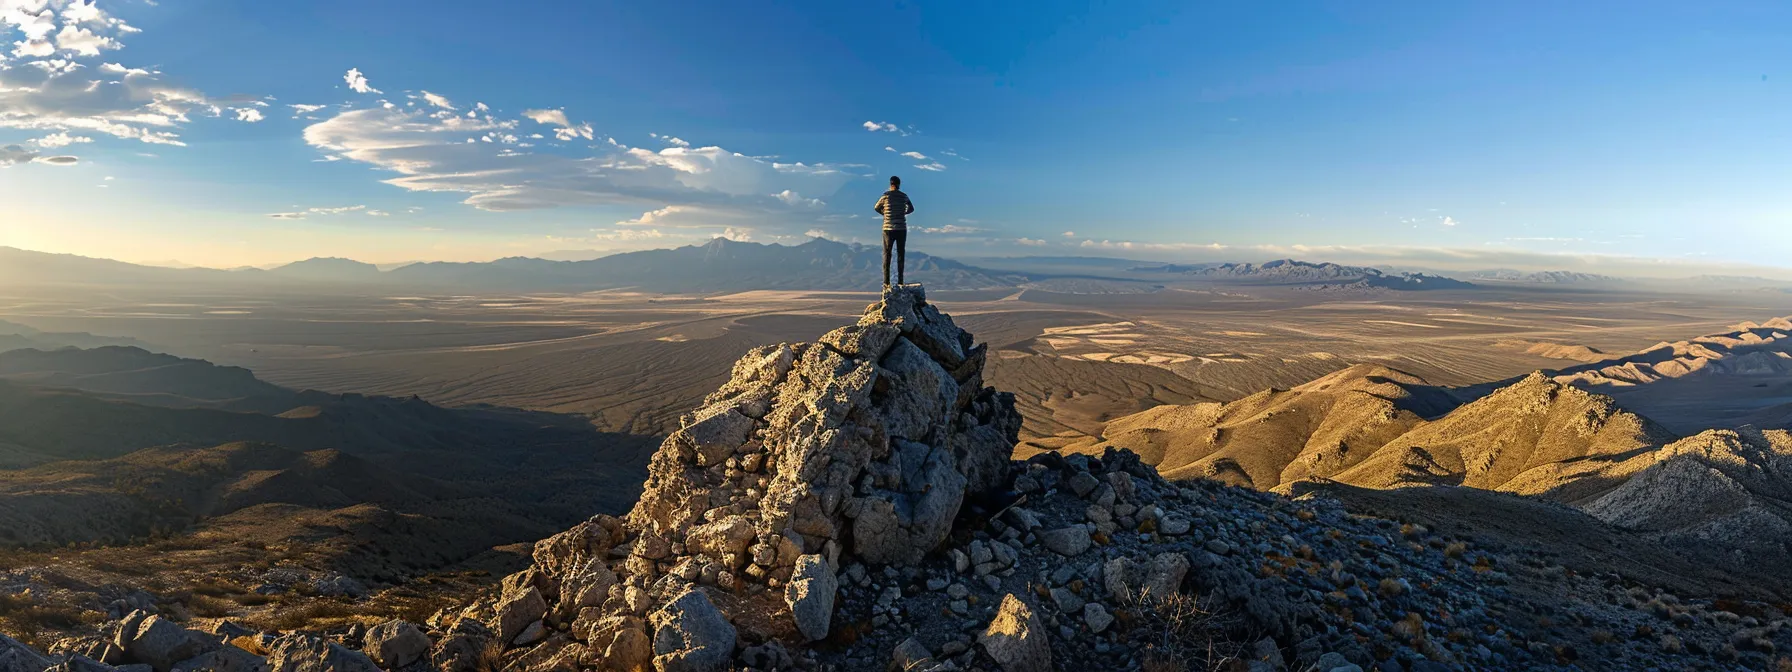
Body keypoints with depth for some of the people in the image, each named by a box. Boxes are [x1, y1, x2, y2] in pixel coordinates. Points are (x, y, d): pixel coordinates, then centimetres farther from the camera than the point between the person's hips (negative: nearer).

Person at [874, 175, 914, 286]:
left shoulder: (886, 195, -3)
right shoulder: (904, 196, 5)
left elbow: (877, 208, 11)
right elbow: (911, 209, 21)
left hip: (888, 228, -2)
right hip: (902, 229, 2)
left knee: (887, 255, 3)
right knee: (901, 254, 7)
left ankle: (886, 281, -3)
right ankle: (900, 281, 4)